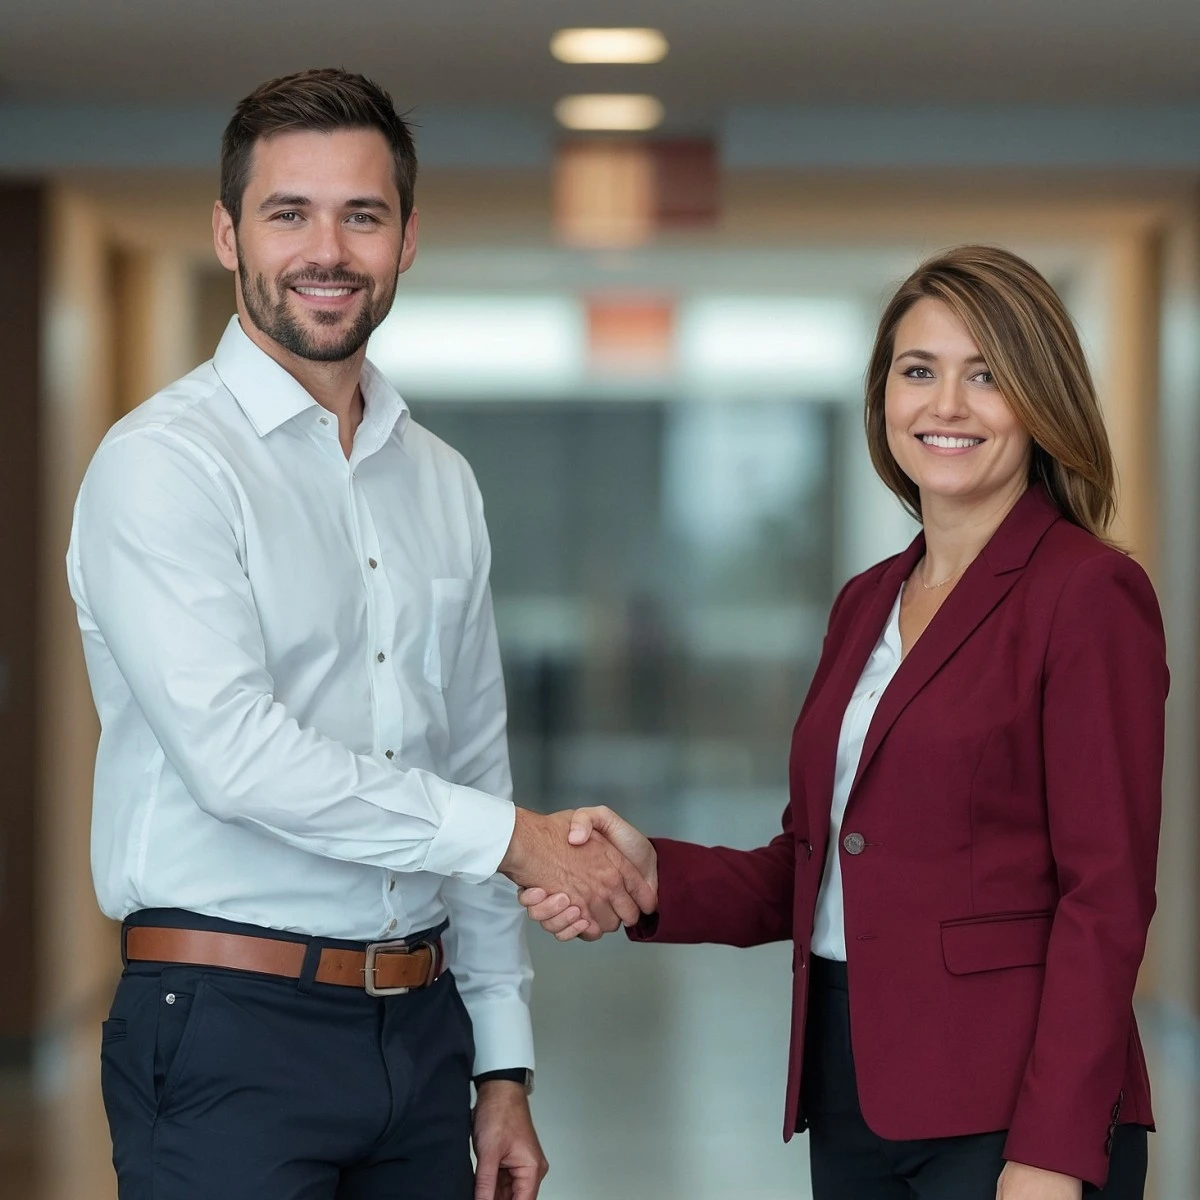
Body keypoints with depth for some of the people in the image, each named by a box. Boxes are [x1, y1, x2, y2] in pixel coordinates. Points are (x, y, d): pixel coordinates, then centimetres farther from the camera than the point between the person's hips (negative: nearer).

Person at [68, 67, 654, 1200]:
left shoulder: (441, 483, 14)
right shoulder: (163, 462, -7)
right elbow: (235, 753, -19)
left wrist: (502, 1064, 14)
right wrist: (507, 837, -14)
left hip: (421, 1022, 6)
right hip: (232, 1031, -6)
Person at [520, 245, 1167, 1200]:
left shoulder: (1091, 594, -9)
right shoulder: (867, 603, 13)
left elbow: (1106, 895, -13)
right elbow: (812, 868, 14)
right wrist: (655, 878, -4)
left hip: (1006, 1107, -7)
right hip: (852, 1090, 7)